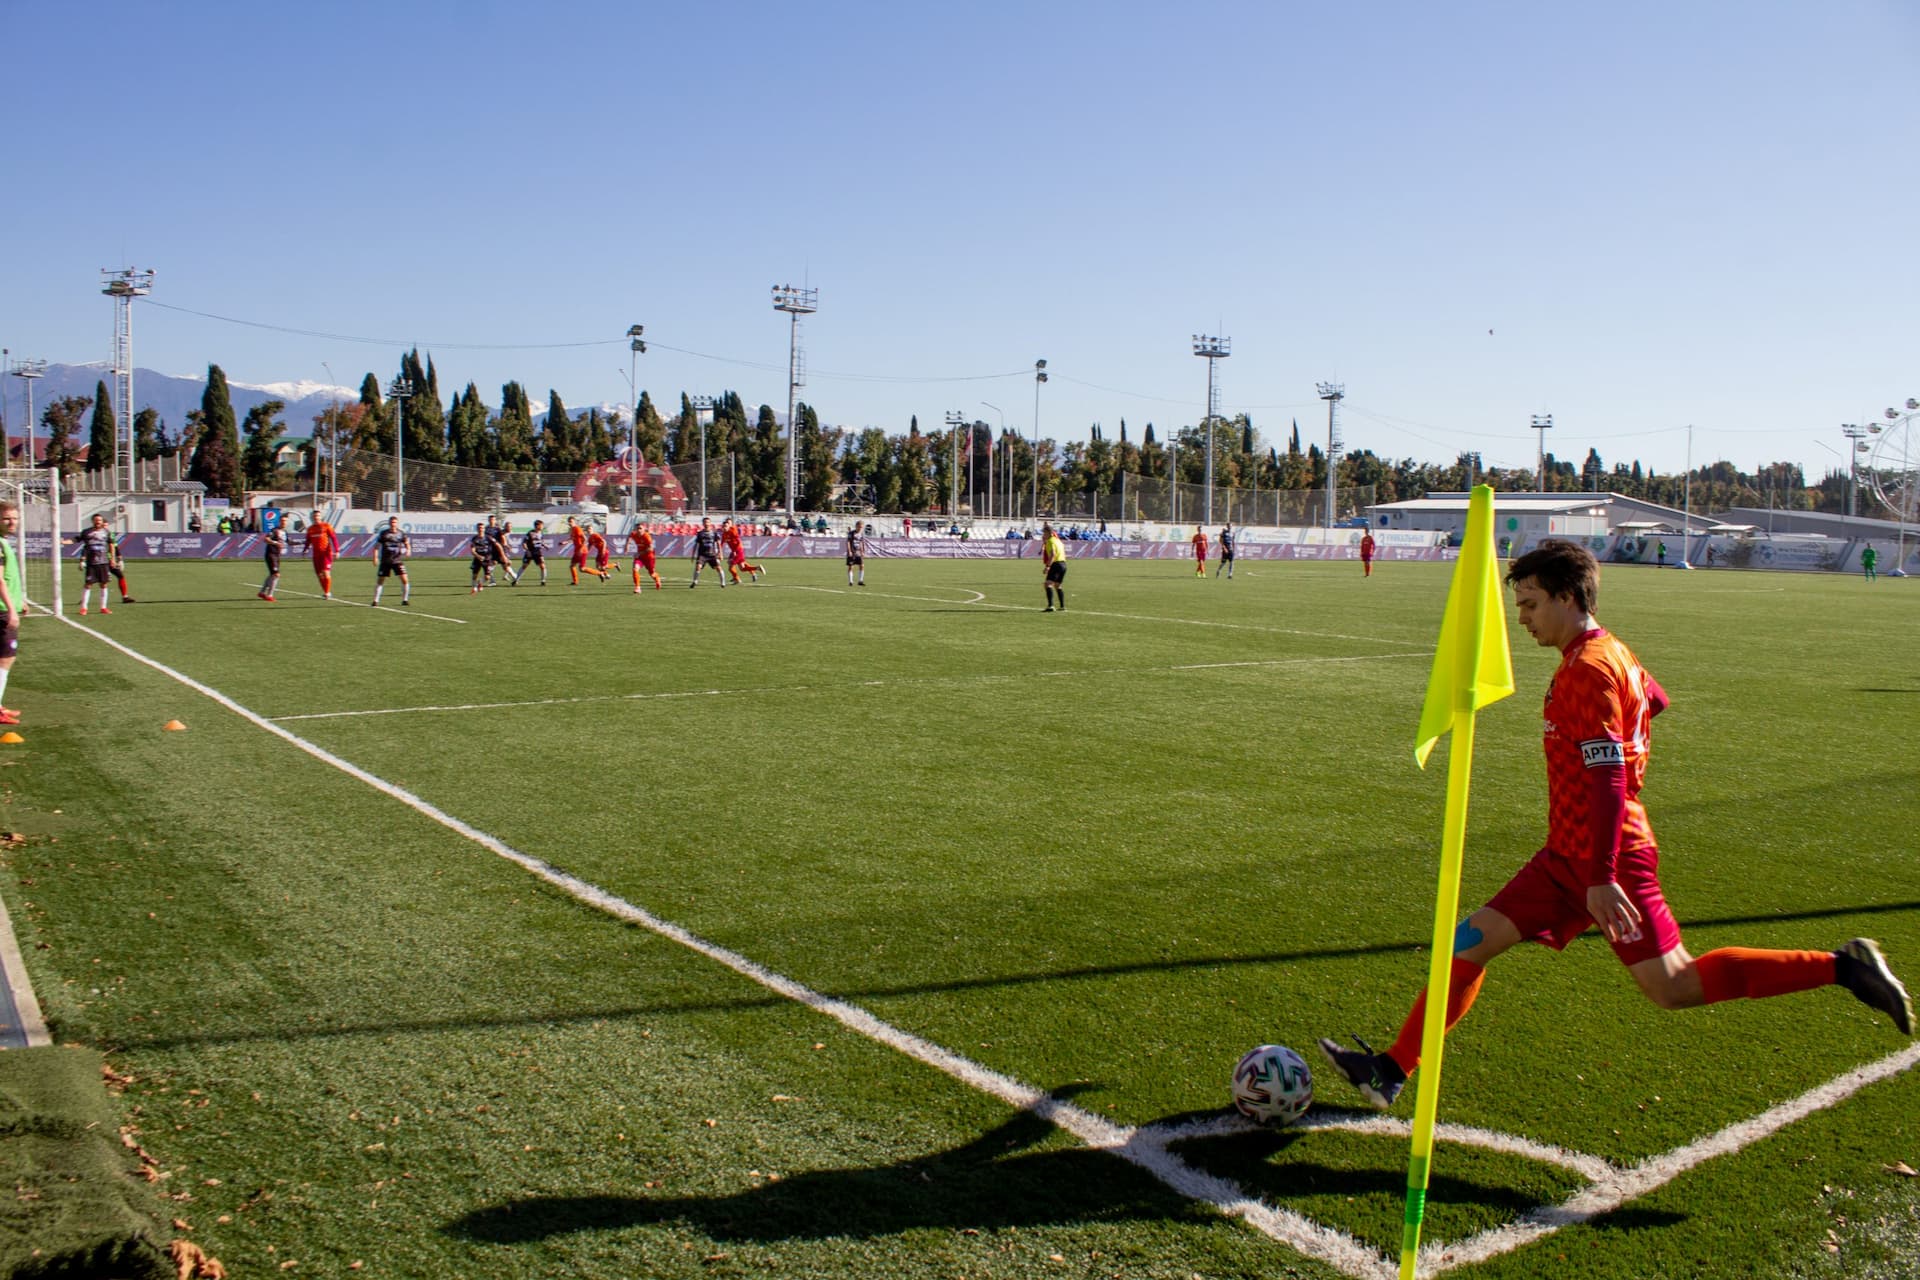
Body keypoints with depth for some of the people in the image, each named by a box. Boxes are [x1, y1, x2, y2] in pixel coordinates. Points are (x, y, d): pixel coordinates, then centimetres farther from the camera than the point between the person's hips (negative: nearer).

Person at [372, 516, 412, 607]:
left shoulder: (402, 533, 2)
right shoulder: (383, 533, 0)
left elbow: (407, 543, 10)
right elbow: (377, 546, 4)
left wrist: (408, 550, -12)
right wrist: (375, 557, -8)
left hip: (398, 560, 0)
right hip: (385, 561, 0)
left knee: (404, 579, -12)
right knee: (380, 580, 4)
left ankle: (405, 600, 1)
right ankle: (375, 600, 16)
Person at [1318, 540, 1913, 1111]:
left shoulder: (1589, 669, -19)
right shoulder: (1610, 653, 11)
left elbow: (1609, 781, -24)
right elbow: (1654, 699, 31)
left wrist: (1601, 877, -26)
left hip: (1604, 859, -10)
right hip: (1567, 855, 10)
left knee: (1674, 988, -3)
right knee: (1471, 940, 3)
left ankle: (1842, 966, 8)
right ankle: (1393, 1070, 5)